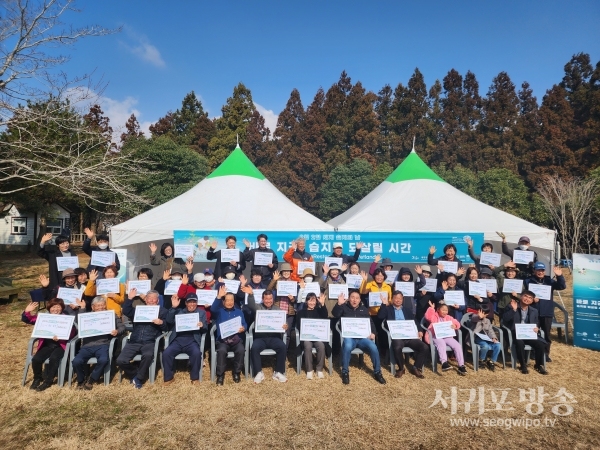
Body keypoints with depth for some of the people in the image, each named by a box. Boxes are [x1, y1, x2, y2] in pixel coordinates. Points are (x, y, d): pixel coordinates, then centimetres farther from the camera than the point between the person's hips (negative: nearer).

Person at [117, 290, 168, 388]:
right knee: (120, 360, -18)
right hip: (134, 341, 3)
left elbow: (167, 327, 4)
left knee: (148, 355, -35)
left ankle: (138, 378, -8)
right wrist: (129, 298, -6)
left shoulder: (162, 311, 13)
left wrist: (161, 323, -18)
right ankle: (136, 373, 10)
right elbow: (126, 312, 4)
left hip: (149, 342, -3)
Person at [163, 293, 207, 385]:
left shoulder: (201, 312, 17)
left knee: (196, 353, -31)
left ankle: (195, 377, -11)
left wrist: (202, 325, -15)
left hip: (192, 341, -2)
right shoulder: (179, 311, 20)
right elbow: (169, 321, 5)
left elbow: (206, 328, 9)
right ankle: (169, 377, -4)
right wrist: (173, 307, -6)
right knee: (166, 353, -24)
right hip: (178, 340, 2)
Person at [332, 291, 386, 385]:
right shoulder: (344, 307, 10)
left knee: (373, 348, -25)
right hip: (349, 336, -2)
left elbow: (371, 322, 17)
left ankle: (377, 372, -4)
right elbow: (335, 314, -10)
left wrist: (372, 333, -2)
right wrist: (339, 304, -28)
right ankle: (345, 372, -16)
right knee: (347, 346, -36)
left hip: (363, 336, 3)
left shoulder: (364, 309, 20)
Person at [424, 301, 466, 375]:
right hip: (436, 337, -5)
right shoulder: (434, 316, 5)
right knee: (441, 343, -38)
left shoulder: (448, 317, 19)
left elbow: (457, 323, 16)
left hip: (447, 336, 5)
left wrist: (455, 326, -6)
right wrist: (431, 308, -18)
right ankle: (444, 363, -48)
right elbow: (428, 316, -17)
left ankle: (461, 365, -16)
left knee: (457, 345, -18)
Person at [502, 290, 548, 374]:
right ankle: (523, 365, -12)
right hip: (516, 334, -4)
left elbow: (537, 324, 19)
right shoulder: (511, 307, -1)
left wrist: (537, 328, -6)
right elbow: (504, 320, -14)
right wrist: (513, 309, -23)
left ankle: (539, 365, 2)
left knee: (540, 344, -22)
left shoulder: (534, 311, 15)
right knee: (520, 343, -34)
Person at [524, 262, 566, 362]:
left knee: (546, 334, 11)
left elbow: (562, 286, -5)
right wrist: (531, 298, -19)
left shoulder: (549, 281, 7)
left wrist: (559, 276, -21)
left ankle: (546, 354, 23)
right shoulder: (528, 281, 0)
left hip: (547, 313, 2)